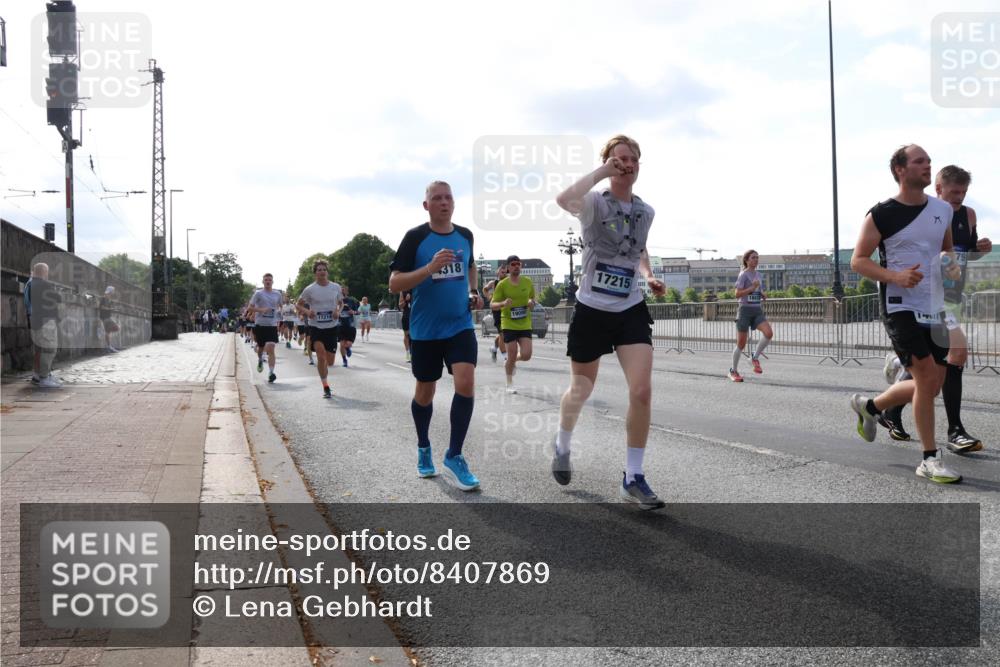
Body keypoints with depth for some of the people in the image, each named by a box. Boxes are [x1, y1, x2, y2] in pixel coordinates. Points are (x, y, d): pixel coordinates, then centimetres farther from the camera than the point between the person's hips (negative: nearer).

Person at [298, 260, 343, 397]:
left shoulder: (336, 287, 1)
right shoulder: (309, 289, -5)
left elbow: (341, 302, 16)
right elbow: (299, 304, 6)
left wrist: (338, 311, -5)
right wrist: (307, 311, -14)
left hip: (332, 327, 3)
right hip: (316, 327, -2)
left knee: (330, 362, 5)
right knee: (321, 355, -20)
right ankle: (326, 387, -9)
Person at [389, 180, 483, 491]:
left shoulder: (465, 235, 5)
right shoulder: (415, 237, -9)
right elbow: (394, 284, -14)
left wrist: (474, 291, 9)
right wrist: (430, 268, -26)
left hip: (460, 325, 2)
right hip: (425, 330, -2)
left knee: (466, 383, -17)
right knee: (425, 392, 11)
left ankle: (454, 457, -6)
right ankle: (423, 448, 36)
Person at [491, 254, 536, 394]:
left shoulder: (528, 282, 4)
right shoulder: (502, 284, -6)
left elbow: (532, 298, 20)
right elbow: (492, 305, -4)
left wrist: (531, 303, -4)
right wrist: (503, 304, -25)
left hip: (525, 325, 3)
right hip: (509, 324, -3)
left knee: (526, 355, -9)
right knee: (512, 356, -4)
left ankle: (511, 361, 26)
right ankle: (510, 384, 19)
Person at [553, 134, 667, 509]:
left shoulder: (646, 212, 6)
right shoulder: (595, 203, -11)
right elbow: (564, 200, -37)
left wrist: (649, 277, 7)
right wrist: (602, 172, -29)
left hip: (631, 310, 3)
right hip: (592, 310, -3)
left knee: (642, 391, -12)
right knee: (581, 390, 13)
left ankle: (633, 479, 0)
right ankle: (562, 447, 44)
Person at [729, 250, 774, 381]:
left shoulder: (758, 274, 13)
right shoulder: (743, 274, -7)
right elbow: (737, 294, -13)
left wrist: (763, 294, 5)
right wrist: (752, 287, -21)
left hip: (757, 311, 5)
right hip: (745, 310, -5)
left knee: (769, 333, -21)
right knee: (741, 344, -1)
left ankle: (755, 358, 0)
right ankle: (733, 371, 17)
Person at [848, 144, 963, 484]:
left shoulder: (943, 209, 9)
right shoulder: (881, 215, -8)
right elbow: (858, 260, -5)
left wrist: (953, 265, -1)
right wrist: (896, 277, -21)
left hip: (934, 308, 7)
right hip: (900, 306, -6)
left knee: (930, 385, 8)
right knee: (927, 377, -14)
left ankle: (868, 406, 34)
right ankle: (930, 460, -1)